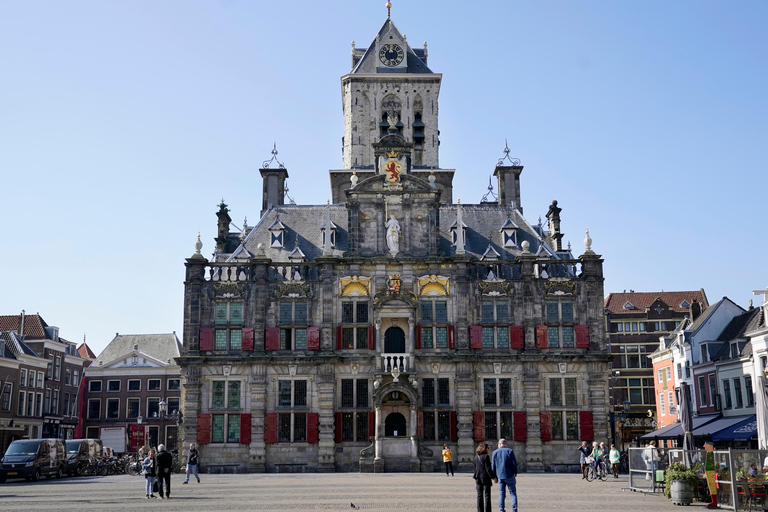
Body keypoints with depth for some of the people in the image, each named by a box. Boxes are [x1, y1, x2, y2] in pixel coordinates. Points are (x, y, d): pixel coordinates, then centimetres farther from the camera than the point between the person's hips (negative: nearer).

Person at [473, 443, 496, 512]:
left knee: (479, 495, 10)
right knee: (487, 495, -1)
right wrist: (493, 477, -10)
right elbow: (488, 468, -15)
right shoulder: (486, 456, -13)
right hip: (485, 477, -6)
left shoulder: (476, 457, 8)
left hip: (478, 478, 6)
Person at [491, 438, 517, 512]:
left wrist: (494, 477, 13)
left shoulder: (495, 452, 6)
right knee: (513, 493, 3)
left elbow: (493, 465, 7)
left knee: (502, 493, 10)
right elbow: (514, 463, -7)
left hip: (500, 476, 2)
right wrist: (515, 473, 6)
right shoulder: (509, 451, -1)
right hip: (509, 475, -2)